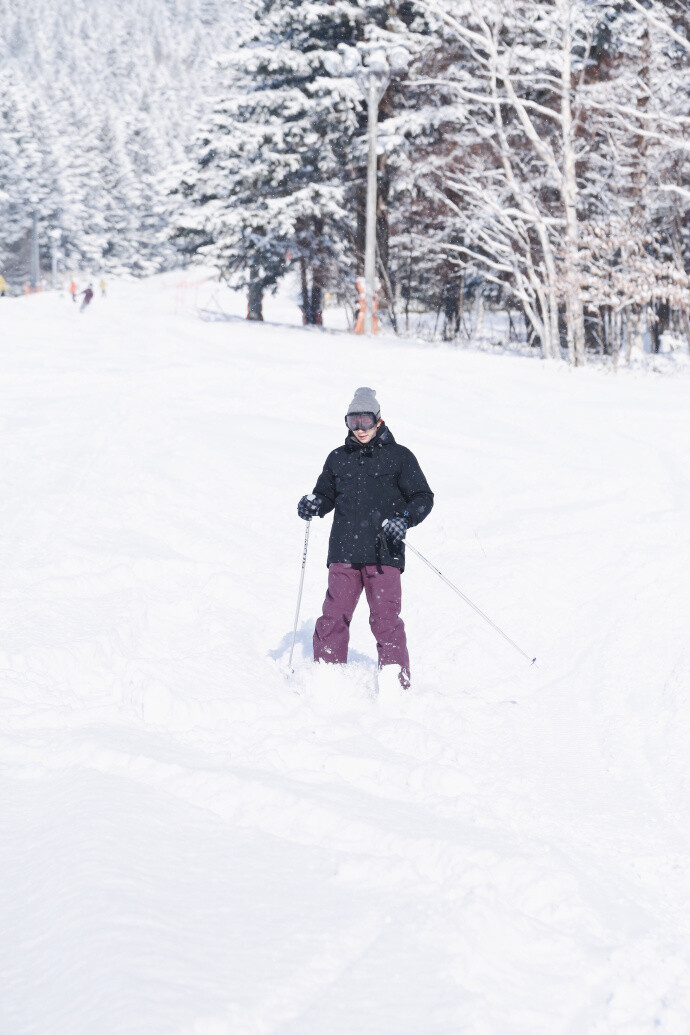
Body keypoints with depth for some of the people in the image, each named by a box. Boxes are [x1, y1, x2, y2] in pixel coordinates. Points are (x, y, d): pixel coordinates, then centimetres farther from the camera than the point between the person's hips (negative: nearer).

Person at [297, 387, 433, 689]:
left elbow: (423, 498, 4)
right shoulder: (338, 458, 15)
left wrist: (404, 519, -14)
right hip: (344, 553, 3)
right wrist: (313, 504, 2)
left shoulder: (398, 457, 4)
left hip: (384, 554, -3)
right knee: (333, 618, -2)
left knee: (386, 619, -8)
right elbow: (326, 494, 25)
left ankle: (397, 684, -2)